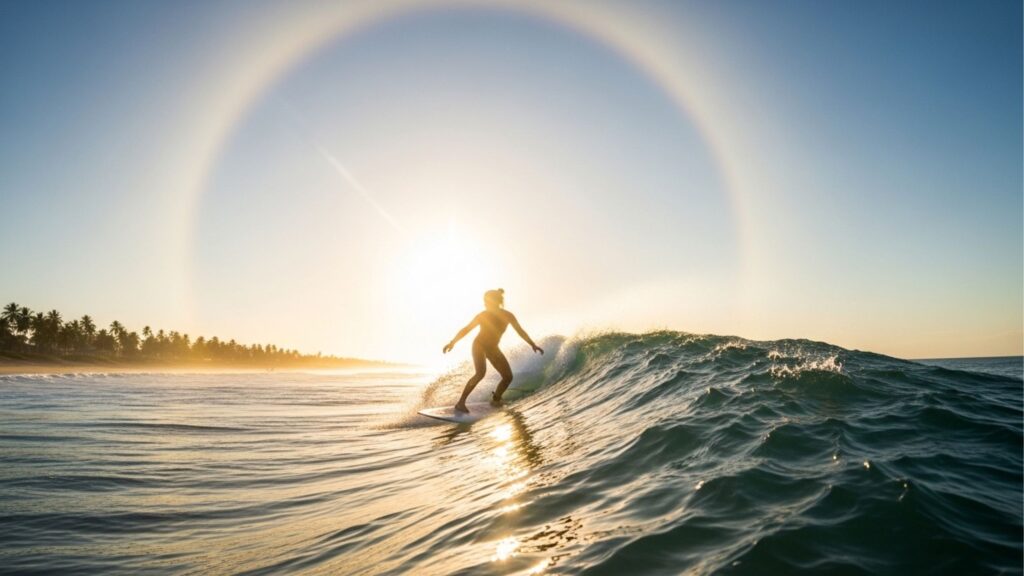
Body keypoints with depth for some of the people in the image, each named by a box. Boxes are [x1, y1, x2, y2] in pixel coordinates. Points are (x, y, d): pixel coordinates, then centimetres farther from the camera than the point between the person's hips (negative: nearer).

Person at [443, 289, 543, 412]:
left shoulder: (508, 316, -12)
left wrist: (533, 345, -10)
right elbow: (466, 329, -16)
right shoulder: (483, 315, -19)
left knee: (508, 376, -1)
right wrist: (452, 342, -26)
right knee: (481, 373, -30)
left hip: (493, 349, 5)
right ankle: (461, 403, -29)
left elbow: (520, 331, -3)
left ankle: (495, 399, 23)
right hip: (479, 346, -4)